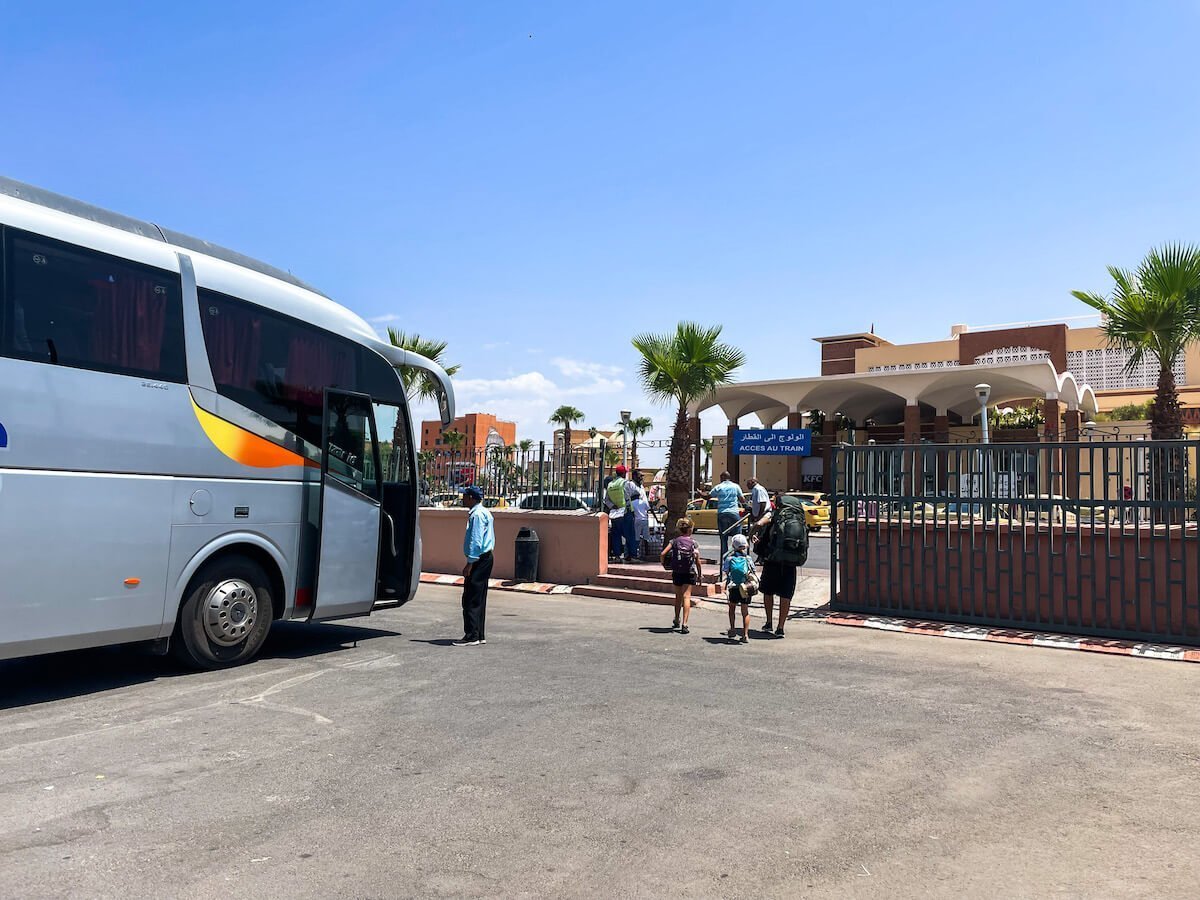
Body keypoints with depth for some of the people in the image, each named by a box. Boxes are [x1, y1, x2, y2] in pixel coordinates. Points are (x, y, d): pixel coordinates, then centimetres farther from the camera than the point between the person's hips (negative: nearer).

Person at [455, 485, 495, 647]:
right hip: (486, 557, 11)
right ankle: (479, 635, 18)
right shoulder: (484, 512, 16)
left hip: (479, 559, -11)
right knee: (479, 599, 14)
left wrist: (470, 564, -21)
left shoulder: (477, 514, -16)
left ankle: (472, 636, -6)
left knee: (471, 600, -8)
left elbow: (476, 541, -21)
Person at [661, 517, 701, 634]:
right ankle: (684, 624, -13)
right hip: (689, 573, -2)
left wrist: (664, 565, 7)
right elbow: (698, 561, -5)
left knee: (678, 597, 19)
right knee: (686, 597, -2)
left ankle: (676, 621, 34)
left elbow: (662, 554, -9)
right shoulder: (693, 543, -5)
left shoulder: (674, 541, -1)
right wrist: (700, 574, 7)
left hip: (676, 573, 3)